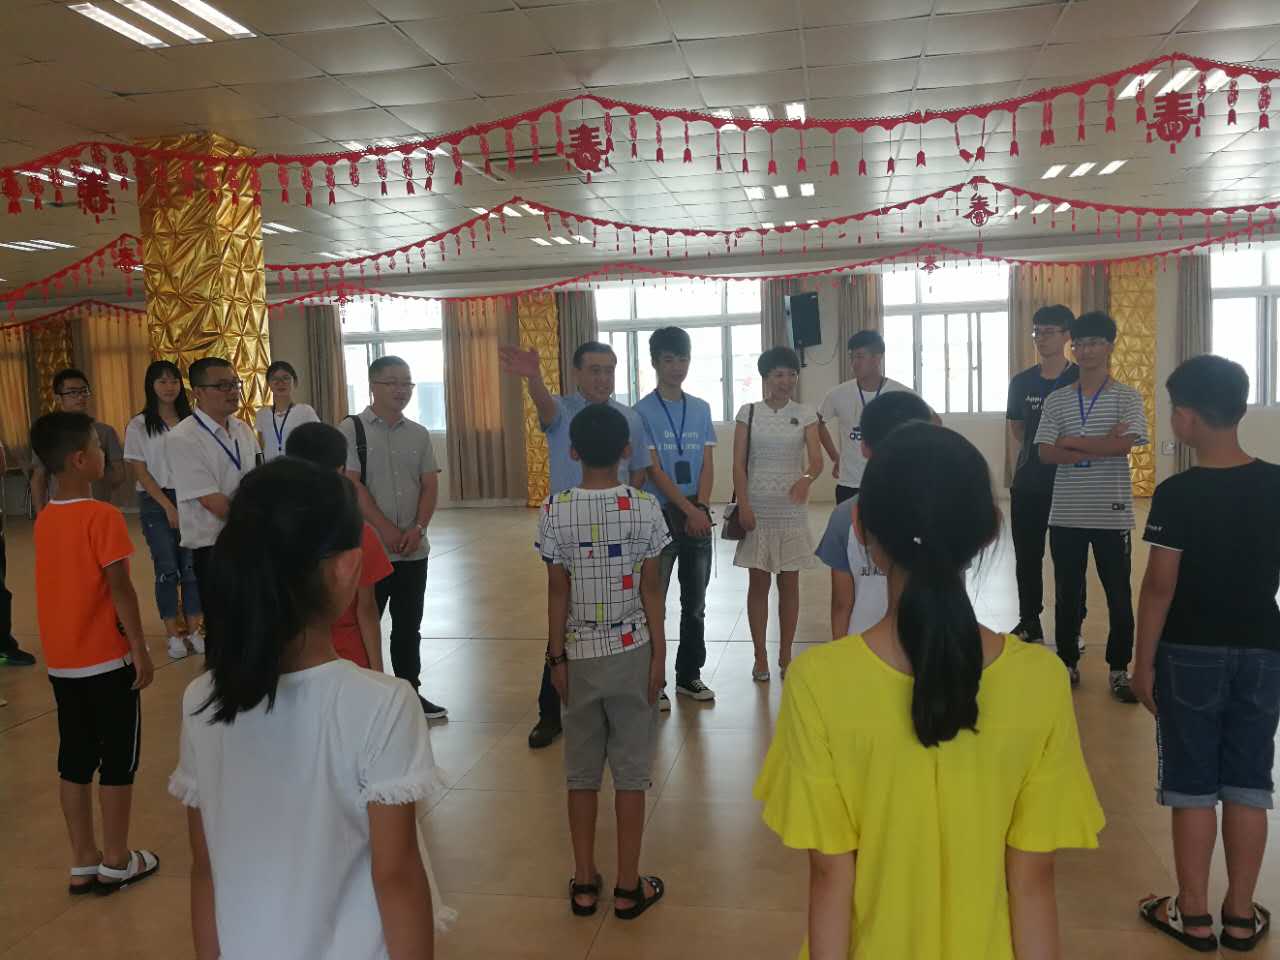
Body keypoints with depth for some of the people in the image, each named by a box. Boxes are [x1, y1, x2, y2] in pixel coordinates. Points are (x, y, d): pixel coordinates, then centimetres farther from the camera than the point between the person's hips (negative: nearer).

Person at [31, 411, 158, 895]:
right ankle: (116, 862, 17)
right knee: (118, 761, 7)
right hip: (106, 659, -7)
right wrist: (140, 648, -11)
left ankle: (83, 864, 25)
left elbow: (65, 583, 11)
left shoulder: (43, 520, 6)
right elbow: (120, 589, -19)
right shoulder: (103, 516, -17)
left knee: (75, 760, 14)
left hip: (61, 661, 7)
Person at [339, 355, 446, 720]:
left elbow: (430, 485, 7)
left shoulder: (419, 434, 9)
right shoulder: (351, 429, -5)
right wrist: (386, 530, -15)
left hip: (414, 550, 4)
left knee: (409, 627, 13)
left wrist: (418, 528, -9)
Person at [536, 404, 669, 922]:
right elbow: (651, 588, -7)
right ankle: (628, 886, 18)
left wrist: (556, 656, 3)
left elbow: (557, 592, -6)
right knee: (630, 769, 9)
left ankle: (584, 883, 23)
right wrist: (659, 653, 2)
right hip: (632, 651, -1)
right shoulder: (645, 507, -9)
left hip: (580, 654, 1)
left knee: (581, 770, 13)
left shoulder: (555, 510, -8)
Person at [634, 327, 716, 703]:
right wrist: (689, 510, -15)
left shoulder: (701, 409, 8)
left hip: (698, 516, 5)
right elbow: (654, 471, -10)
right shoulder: (643, 412, -5)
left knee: (695, 602, 11)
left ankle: (689, 675, 24)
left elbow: (707, 464, 5)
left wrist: (702, 508, -9)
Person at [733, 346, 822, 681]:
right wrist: (743, 505, -12)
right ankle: (760, 657, 15)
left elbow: (816, 459, -11)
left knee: (789, 584, 7)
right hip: (757, 508, 0)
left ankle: (785, 655, 19)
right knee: (758, 583, 5)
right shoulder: (748, 412, 1)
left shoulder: (805, 414, 1)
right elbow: (739, 464, -2)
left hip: (791, 509, 1)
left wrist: (807, 478, -33)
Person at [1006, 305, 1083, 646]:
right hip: (1028, 482, 4)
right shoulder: (1021, 382, 5)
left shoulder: (1082, 379, -6)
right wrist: (1037, 452, 9)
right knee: (1027, 557, 9)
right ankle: (1029, 623, 21)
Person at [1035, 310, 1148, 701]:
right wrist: (1100, 447, -14)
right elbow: (1046, 453, -5)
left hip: (1112, 514, -2)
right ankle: (1068, 663, 25)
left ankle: (1119, 669, 20)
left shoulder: (1128, 397, -2)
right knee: (1067, 594, 11)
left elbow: (1124, 444, -17)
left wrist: (1072, 441, -11)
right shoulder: (1055, 400, 5)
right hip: (1065, 514, 2)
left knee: (1119, 596, 6)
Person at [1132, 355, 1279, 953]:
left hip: (1191, 654, -4)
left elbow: (1159, 586, -15)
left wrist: (1143, 660, -6)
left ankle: (1193, 915, 18)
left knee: (1193, 787, 7)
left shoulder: (1177, 494, -16)